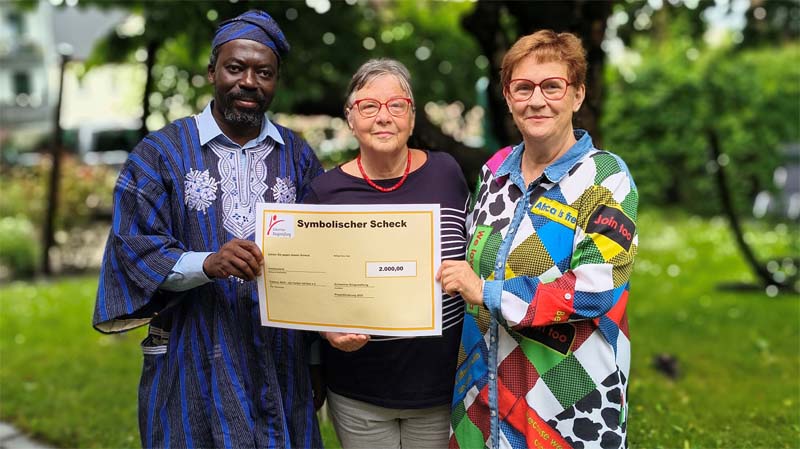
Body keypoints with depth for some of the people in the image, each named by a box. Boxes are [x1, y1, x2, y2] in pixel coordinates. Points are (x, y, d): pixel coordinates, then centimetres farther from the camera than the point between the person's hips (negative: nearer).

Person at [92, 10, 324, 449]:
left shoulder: (298, 156, 8)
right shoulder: (161, 153, -1)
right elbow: (132, 249, -8)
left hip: (279, 362, 3)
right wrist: (207, 263, -25)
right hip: (194, 364, -2)